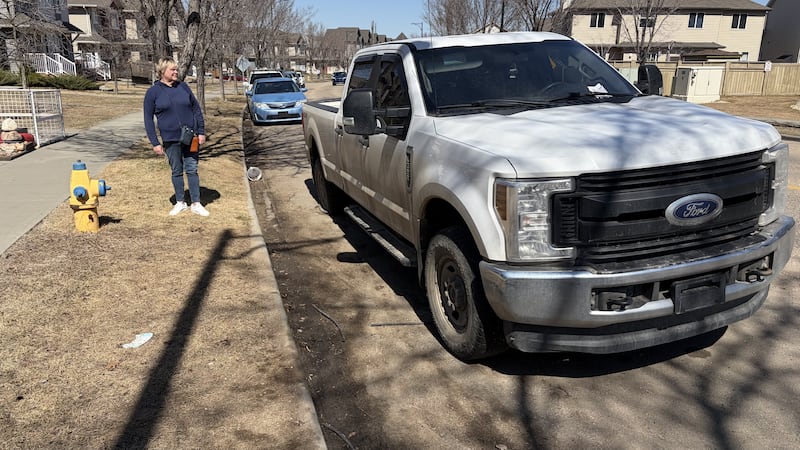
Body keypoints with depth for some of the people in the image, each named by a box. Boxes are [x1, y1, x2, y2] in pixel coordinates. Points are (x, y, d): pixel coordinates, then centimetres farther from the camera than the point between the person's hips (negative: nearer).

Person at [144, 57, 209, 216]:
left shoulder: (183, 87, 5)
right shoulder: (153, 92, -2)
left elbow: (196, 109, 9)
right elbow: (148, 119, -1)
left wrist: (201, 132, 3)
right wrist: (155, 143, -6)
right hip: (171, 140, -1)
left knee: (192, 170, 4)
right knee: (176, 171, 10)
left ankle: (196, 204, 12)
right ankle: (180, 203, 24)